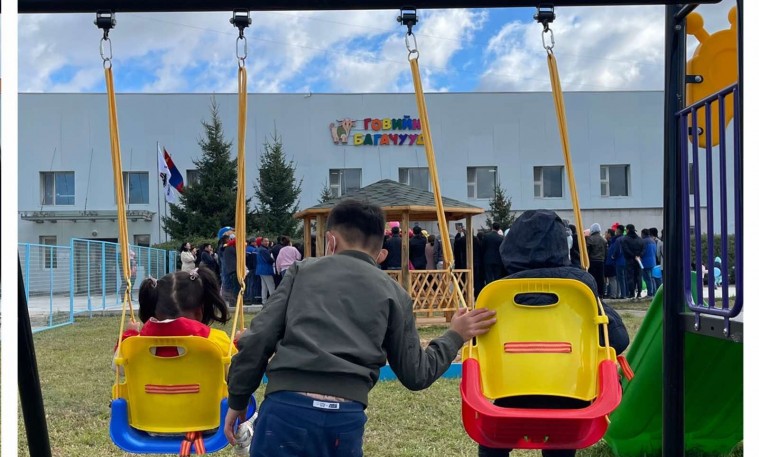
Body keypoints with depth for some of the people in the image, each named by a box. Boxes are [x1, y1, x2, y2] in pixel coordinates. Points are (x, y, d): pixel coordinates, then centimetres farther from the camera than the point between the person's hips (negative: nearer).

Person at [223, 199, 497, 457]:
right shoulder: (394, 294, 16)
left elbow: (258, 339, 7)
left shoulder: (303, 271, 14)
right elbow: (415, 375, 19)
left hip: (286, 410, -1)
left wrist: (237, 400, 18)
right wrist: (455, 336, 32)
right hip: (346, 418, 2)